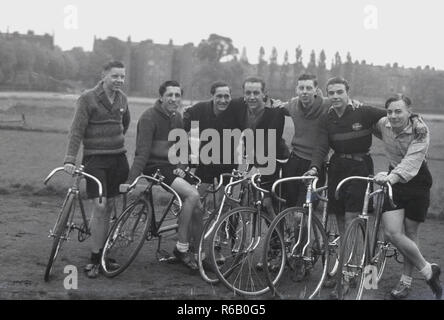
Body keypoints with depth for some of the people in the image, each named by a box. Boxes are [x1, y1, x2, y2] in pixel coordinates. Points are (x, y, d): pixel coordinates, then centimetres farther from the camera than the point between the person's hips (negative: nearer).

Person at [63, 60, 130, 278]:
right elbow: (76, 131, -13)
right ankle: (94, 260, -1)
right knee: (100, 207, -11)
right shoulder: (88, 98, -9)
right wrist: (70, 159, -20)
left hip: (118, 158, 5)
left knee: (109, 207, 9)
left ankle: (102, 253, 20)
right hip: (95, 159, -5)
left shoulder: (122, 98, 8)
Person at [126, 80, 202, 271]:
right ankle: (181, 248, -16)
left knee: (196, 207, -3)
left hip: (170, 166, 8)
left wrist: (179, 167, -2)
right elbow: (142, 152, -19)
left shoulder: (177, 118, 11)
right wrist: (131, 180, -26)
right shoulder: (149, 118, -14)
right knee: (192, 195, -26)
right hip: (154, 167, -8)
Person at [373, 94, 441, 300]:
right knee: (391, 233, -7)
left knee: (410, 232, 1)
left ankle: (406, 280, 19)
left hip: (416, 181, -4)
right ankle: (428, 271, 11)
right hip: (393, 179, 4)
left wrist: (390, 177, -53)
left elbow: (410, 164, -38)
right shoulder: (383, 124, -8)